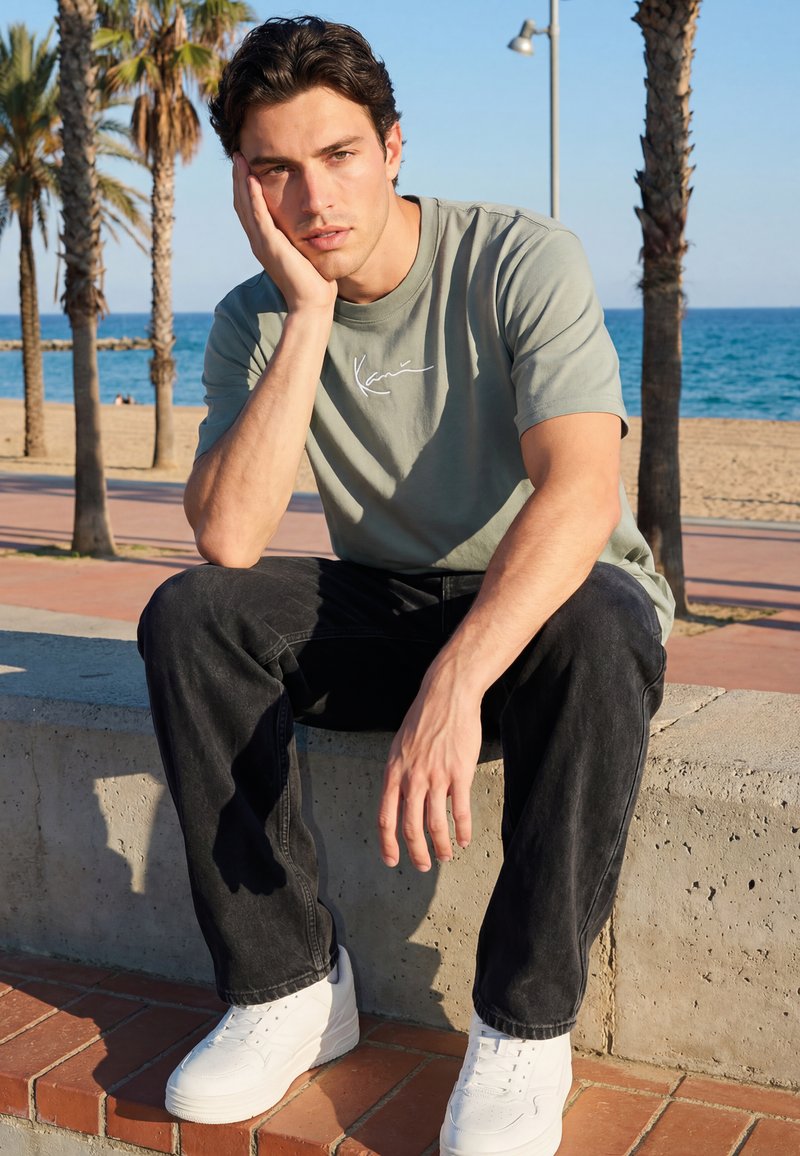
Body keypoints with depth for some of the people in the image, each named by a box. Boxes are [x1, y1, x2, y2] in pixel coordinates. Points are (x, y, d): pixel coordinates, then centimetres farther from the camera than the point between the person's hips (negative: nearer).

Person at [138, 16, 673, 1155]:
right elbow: (227, 540, -20)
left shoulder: (524, 261, -16)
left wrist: (457, 680, -46)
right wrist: (311, 311, -23)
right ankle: (292, 983, -14)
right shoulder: (256, 321, -4)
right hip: (389, 605, 4)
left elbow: (582, 490, -31)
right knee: (189, 615, -21)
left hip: (552, 593, -3)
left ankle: (526, 1027, -23)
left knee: (591, 636, -38)